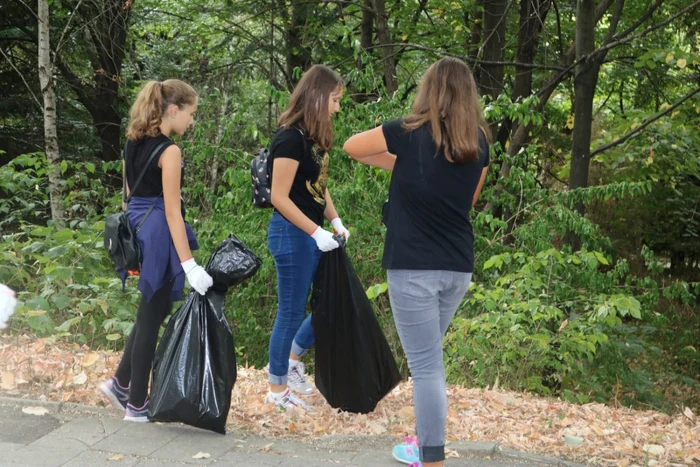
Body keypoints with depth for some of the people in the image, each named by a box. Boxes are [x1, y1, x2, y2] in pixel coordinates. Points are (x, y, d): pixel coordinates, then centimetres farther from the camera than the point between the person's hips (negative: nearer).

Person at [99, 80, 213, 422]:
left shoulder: (133, 143, 9)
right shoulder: (169, 151, -17)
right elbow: (172, 212, -20)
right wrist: (190, 265, -21)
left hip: (136, 230, 9)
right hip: (158, 235, -9)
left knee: (153, 310, 20)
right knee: (151, 316, 2)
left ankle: (121, 384, 24)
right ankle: (137, 404, 12)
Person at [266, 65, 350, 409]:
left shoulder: (314, 137, 9)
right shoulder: (290, 138, -18)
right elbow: (280, 198, -20)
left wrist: (335, 221, 4)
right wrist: (317, 232, -20)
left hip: (314, 234, 9)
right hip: (292, 234, -9)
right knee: (292, 312, 2)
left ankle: (293, 358, 32)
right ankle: (277, 390, 17)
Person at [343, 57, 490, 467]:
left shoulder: (410, 134, -8)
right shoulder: (479, 144, 4)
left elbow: (352, 147, 6)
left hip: (414, 267, -5)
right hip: (458, 267, 5)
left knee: (427, 367, -2)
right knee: (428, 359, 22)